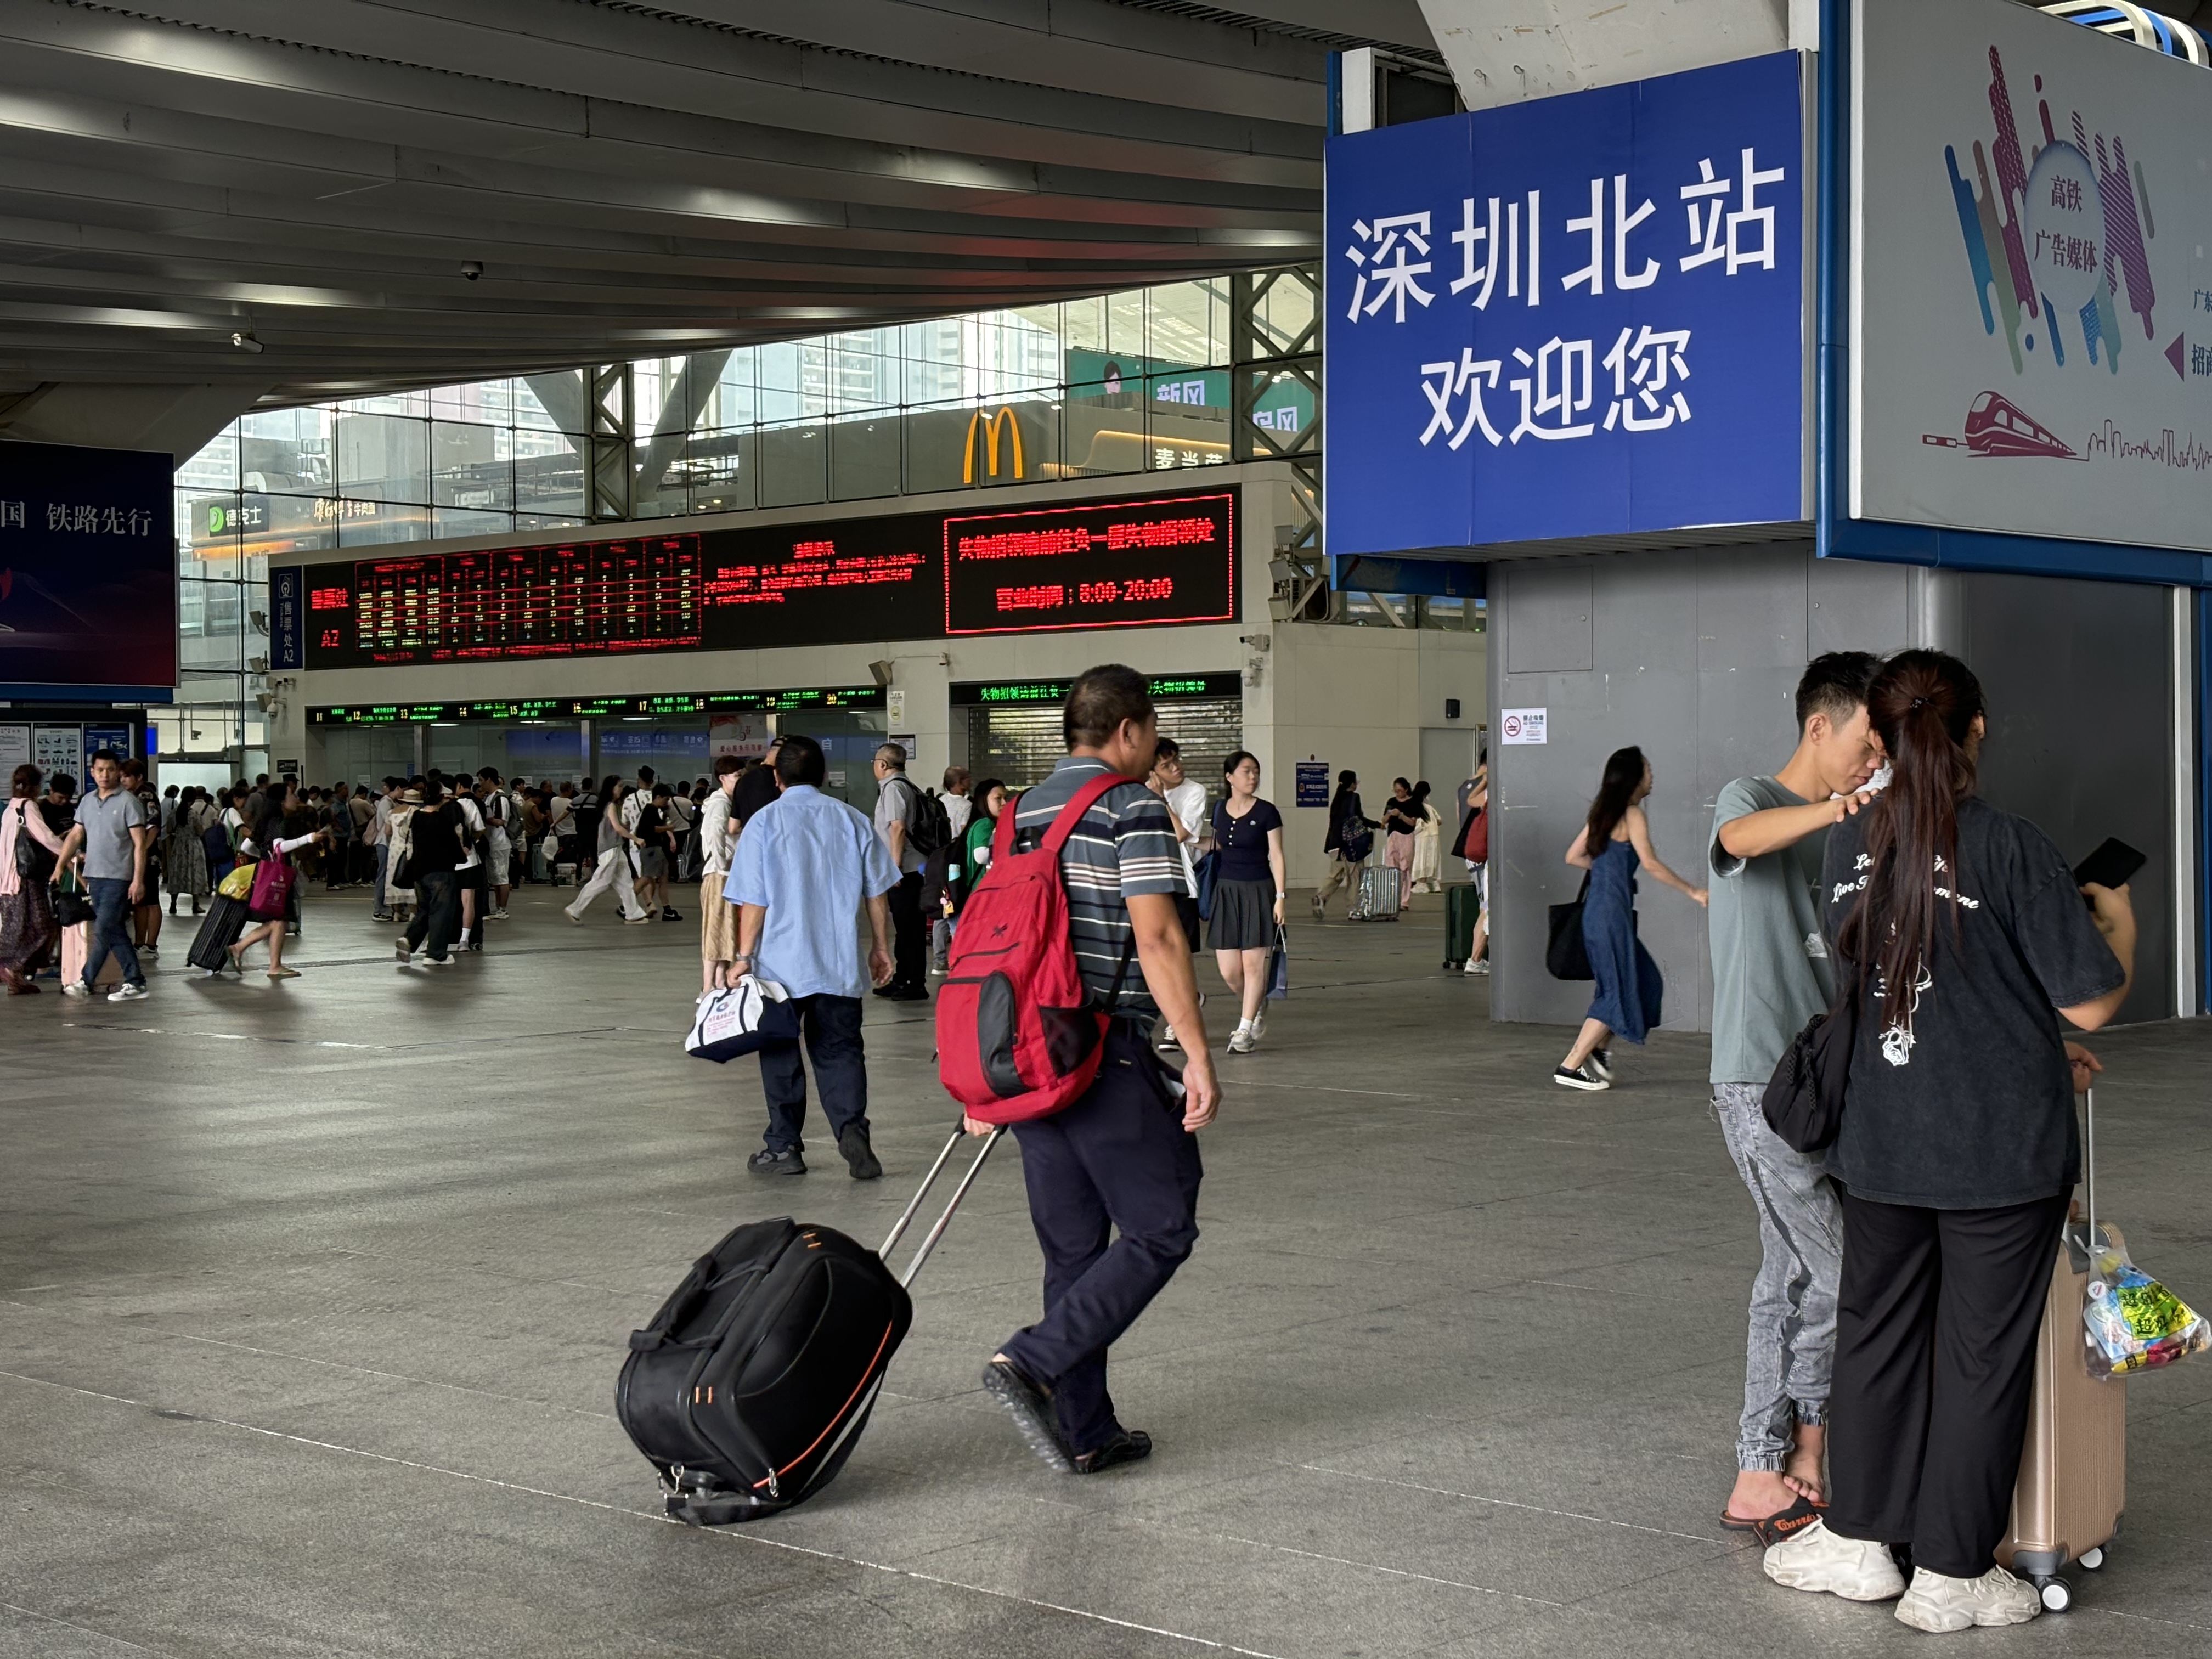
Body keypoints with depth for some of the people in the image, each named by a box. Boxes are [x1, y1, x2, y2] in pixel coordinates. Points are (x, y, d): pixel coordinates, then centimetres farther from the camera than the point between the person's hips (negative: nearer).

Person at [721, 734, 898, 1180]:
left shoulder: (764, 823, -4)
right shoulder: (853, 820, 4)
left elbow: (753, 901, -7)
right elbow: (876, 893, 7)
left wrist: (744, 957, -1)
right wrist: (881, 948, 17)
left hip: (781, 963, -2)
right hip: (840, 962, 2)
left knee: (781, 1054, 10)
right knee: (840, 1050, 6)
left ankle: (784, 1147, 15)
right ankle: (851, 1128, -15)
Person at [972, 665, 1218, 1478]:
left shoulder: (1022, 812, 15)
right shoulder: (1134, 809, -8)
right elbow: (1157, 938, -17)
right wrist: (1198, 1057, -16)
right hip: (1109, 1055, -8)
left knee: (1073, 1248, 12)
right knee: (1160, 1230, 1)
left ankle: (1085, 1432, 15)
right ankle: (1031, 1362, -11)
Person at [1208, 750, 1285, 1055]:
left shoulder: (1266, 812, -4)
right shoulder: (1219, 809, 8)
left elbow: (1276, 856, -4)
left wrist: (1280, 897, -9)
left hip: (1258, 891, -4)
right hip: (1226, 890, 4)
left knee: (1253, 964, -4)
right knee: (1228, 970, -1)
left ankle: (1245, 1030, 6)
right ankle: (1256, 1009, 27)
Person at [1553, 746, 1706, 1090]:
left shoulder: (1602, 813, 14)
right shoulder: (1632, 814, -9)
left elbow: (1574, 856, 18)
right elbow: (1650, 864, -18)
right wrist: (1693, 891, -12)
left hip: (1596, 910, 9)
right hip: (1612, 911, -9)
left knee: (1645, 981, 17)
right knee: (1618, 991, -2)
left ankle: (1596, 1048, 15)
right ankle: (1571, 1067, -3)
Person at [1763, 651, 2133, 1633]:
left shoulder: (1848, 849, 2)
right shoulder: (2010, 848, -16)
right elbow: (2091, 1003, -13)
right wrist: (2118, 925, 9)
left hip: (1880, 1145, 4)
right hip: (2003, 1149, -4)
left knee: (1876, 1331, 17)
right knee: (1983, 1353, 7)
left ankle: (1859, 1540, 26)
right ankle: (1952, 1577, 15)